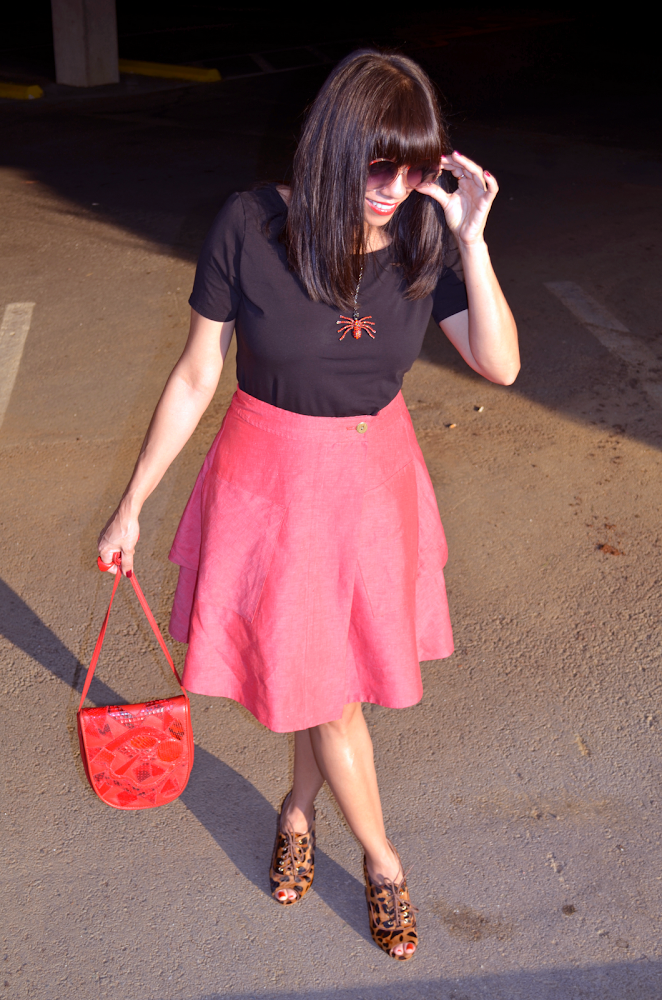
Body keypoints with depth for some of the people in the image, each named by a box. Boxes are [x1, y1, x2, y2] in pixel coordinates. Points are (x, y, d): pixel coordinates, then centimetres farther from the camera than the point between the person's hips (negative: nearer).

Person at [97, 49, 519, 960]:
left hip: (375, 481, 3)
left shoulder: (424, 234, -10)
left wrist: (471, 238, -22)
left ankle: (299, 810, 48)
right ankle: (381, 859, 33)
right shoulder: (251, 225, -18)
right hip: (273, 480, -2)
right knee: (321, 683, 8)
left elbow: (501, 365, -12)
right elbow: (195, 378, -10)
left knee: (334, 669, 18)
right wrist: (132, 505, -4)